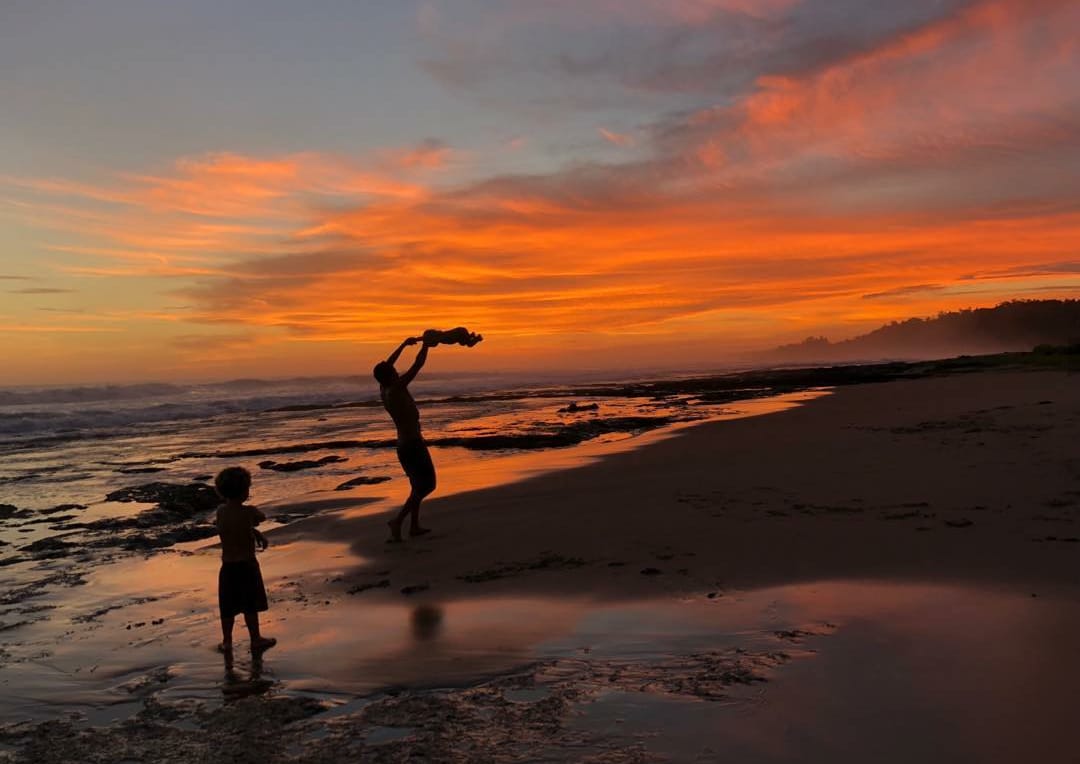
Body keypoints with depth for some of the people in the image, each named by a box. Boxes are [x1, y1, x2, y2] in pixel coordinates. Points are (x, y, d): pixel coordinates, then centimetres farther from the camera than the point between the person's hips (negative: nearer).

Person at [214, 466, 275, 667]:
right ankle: (256, 640, 29)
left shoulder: (221, 511, -4)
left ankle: (227, 642, 27)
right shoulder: (249, 512, -20)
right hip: (247, 565, -4)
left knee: (227, 608, 15)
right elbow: (261, 518, 1)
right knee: (250, 606, 14)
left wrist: (258, 534, 4)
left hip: (227, 567, 4)